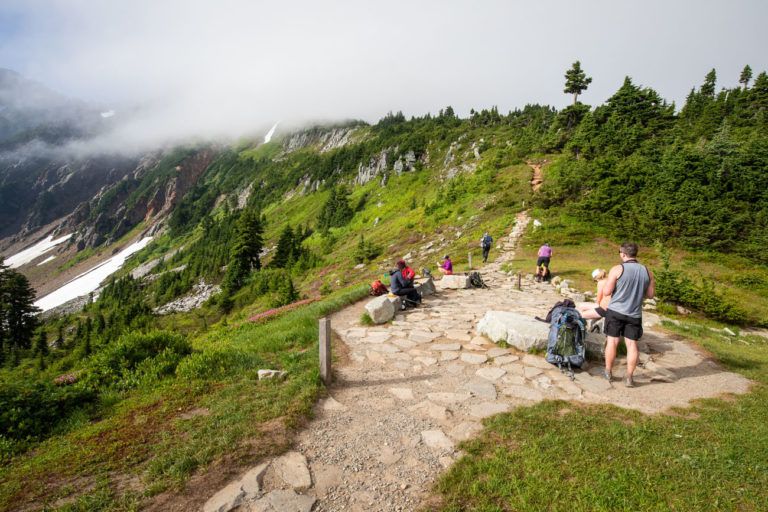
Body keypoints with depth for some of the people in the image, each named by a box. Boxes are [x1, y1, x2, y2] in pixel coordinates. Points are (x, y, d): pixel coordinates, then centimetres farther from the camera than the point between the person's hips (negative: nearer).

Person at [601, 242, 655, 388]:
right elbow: (650, 294, 8)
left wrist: (607, 281, 7)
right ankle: (629, 377, 12)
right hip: (634, 314, 3)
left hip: (615, 311, -3)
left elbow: (606, 292, -11)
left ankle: (608, 372, 19)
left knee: (612, 341, 8)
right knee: (632, 344, 8)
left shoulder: (617, 269, -12)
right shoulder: (647, 272, 1)